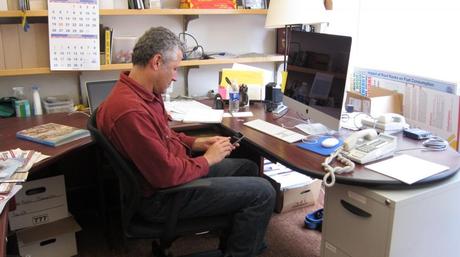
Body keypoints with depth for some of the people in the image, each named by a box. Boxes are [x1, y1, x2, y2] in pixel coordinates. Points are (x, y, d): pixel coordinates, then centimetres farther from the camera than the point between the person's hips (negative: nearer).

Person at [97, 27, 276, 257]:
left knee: (248, 167, 21)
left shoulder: (140, 92, 1)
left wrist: (196, 143, 5)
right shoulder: (131, 110, -32)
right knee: (263, 192, -8)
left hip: (173, 170, 10)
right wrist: (207, 159, -13)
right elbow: (168, 175, -29)